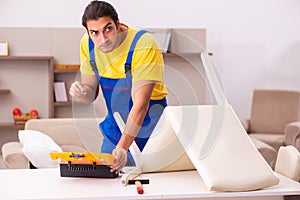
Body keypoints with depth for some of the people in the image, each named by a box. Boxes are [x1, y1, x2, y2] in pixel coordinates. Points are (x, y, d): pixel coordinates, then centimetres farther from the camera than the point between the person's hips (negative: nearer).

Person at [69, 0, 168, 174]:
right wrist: (81, 92, -24)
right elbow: (91, 95, 1)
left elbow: (141, 104, -32)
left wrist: (122, 148, -40)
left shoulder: (144, 45, -27)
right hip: (115, 129, 5)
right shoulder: (87, 44, -8)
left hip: (148, 132, -5)